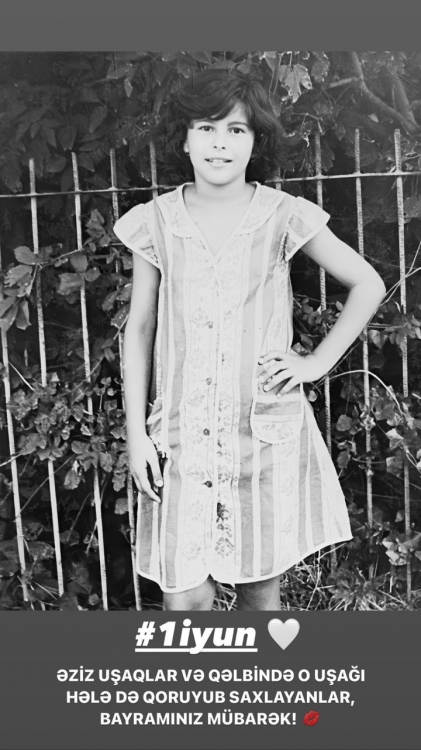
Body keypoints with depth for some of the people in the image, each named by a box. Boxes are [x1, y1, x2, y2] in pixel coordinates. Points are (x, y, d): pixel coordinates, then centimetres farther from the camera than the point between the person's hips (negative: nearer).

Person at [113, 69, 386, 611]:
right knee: (184, 596, -1)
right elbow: (139, 329, 6)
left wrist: (318, 362, -1)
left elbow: (368, 285, 6)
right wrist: (135, 433, 2)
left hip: (267, 433, 0)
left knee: (260, 588, 10)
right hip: (181, 437, 1)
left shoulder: (283, 217, -3)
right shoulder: (155, 222, 1)